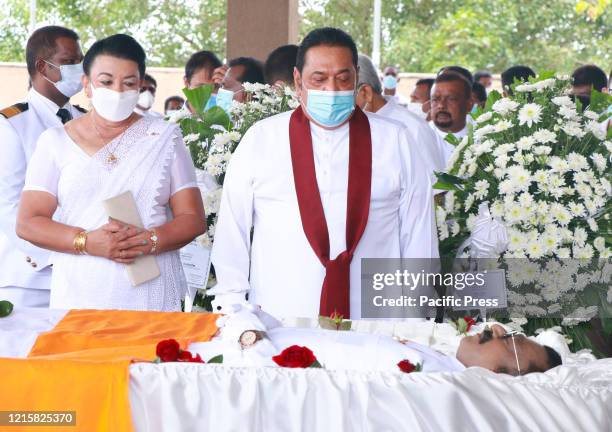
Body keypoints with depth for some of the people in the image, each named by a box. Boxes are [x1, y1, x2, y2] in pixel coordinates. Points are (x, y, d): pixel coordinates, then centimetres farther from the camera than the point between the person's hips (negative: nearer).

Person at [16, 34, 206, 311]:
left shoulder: (164, 137, 9)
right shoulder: (55, 142, 8)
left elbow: (193, 219, 4)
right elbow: (28, 223, 0)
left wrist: (149, 241, -16)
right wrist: (87, 242, -16)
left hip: (153, 296, 0)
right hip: (78, 296, 0)